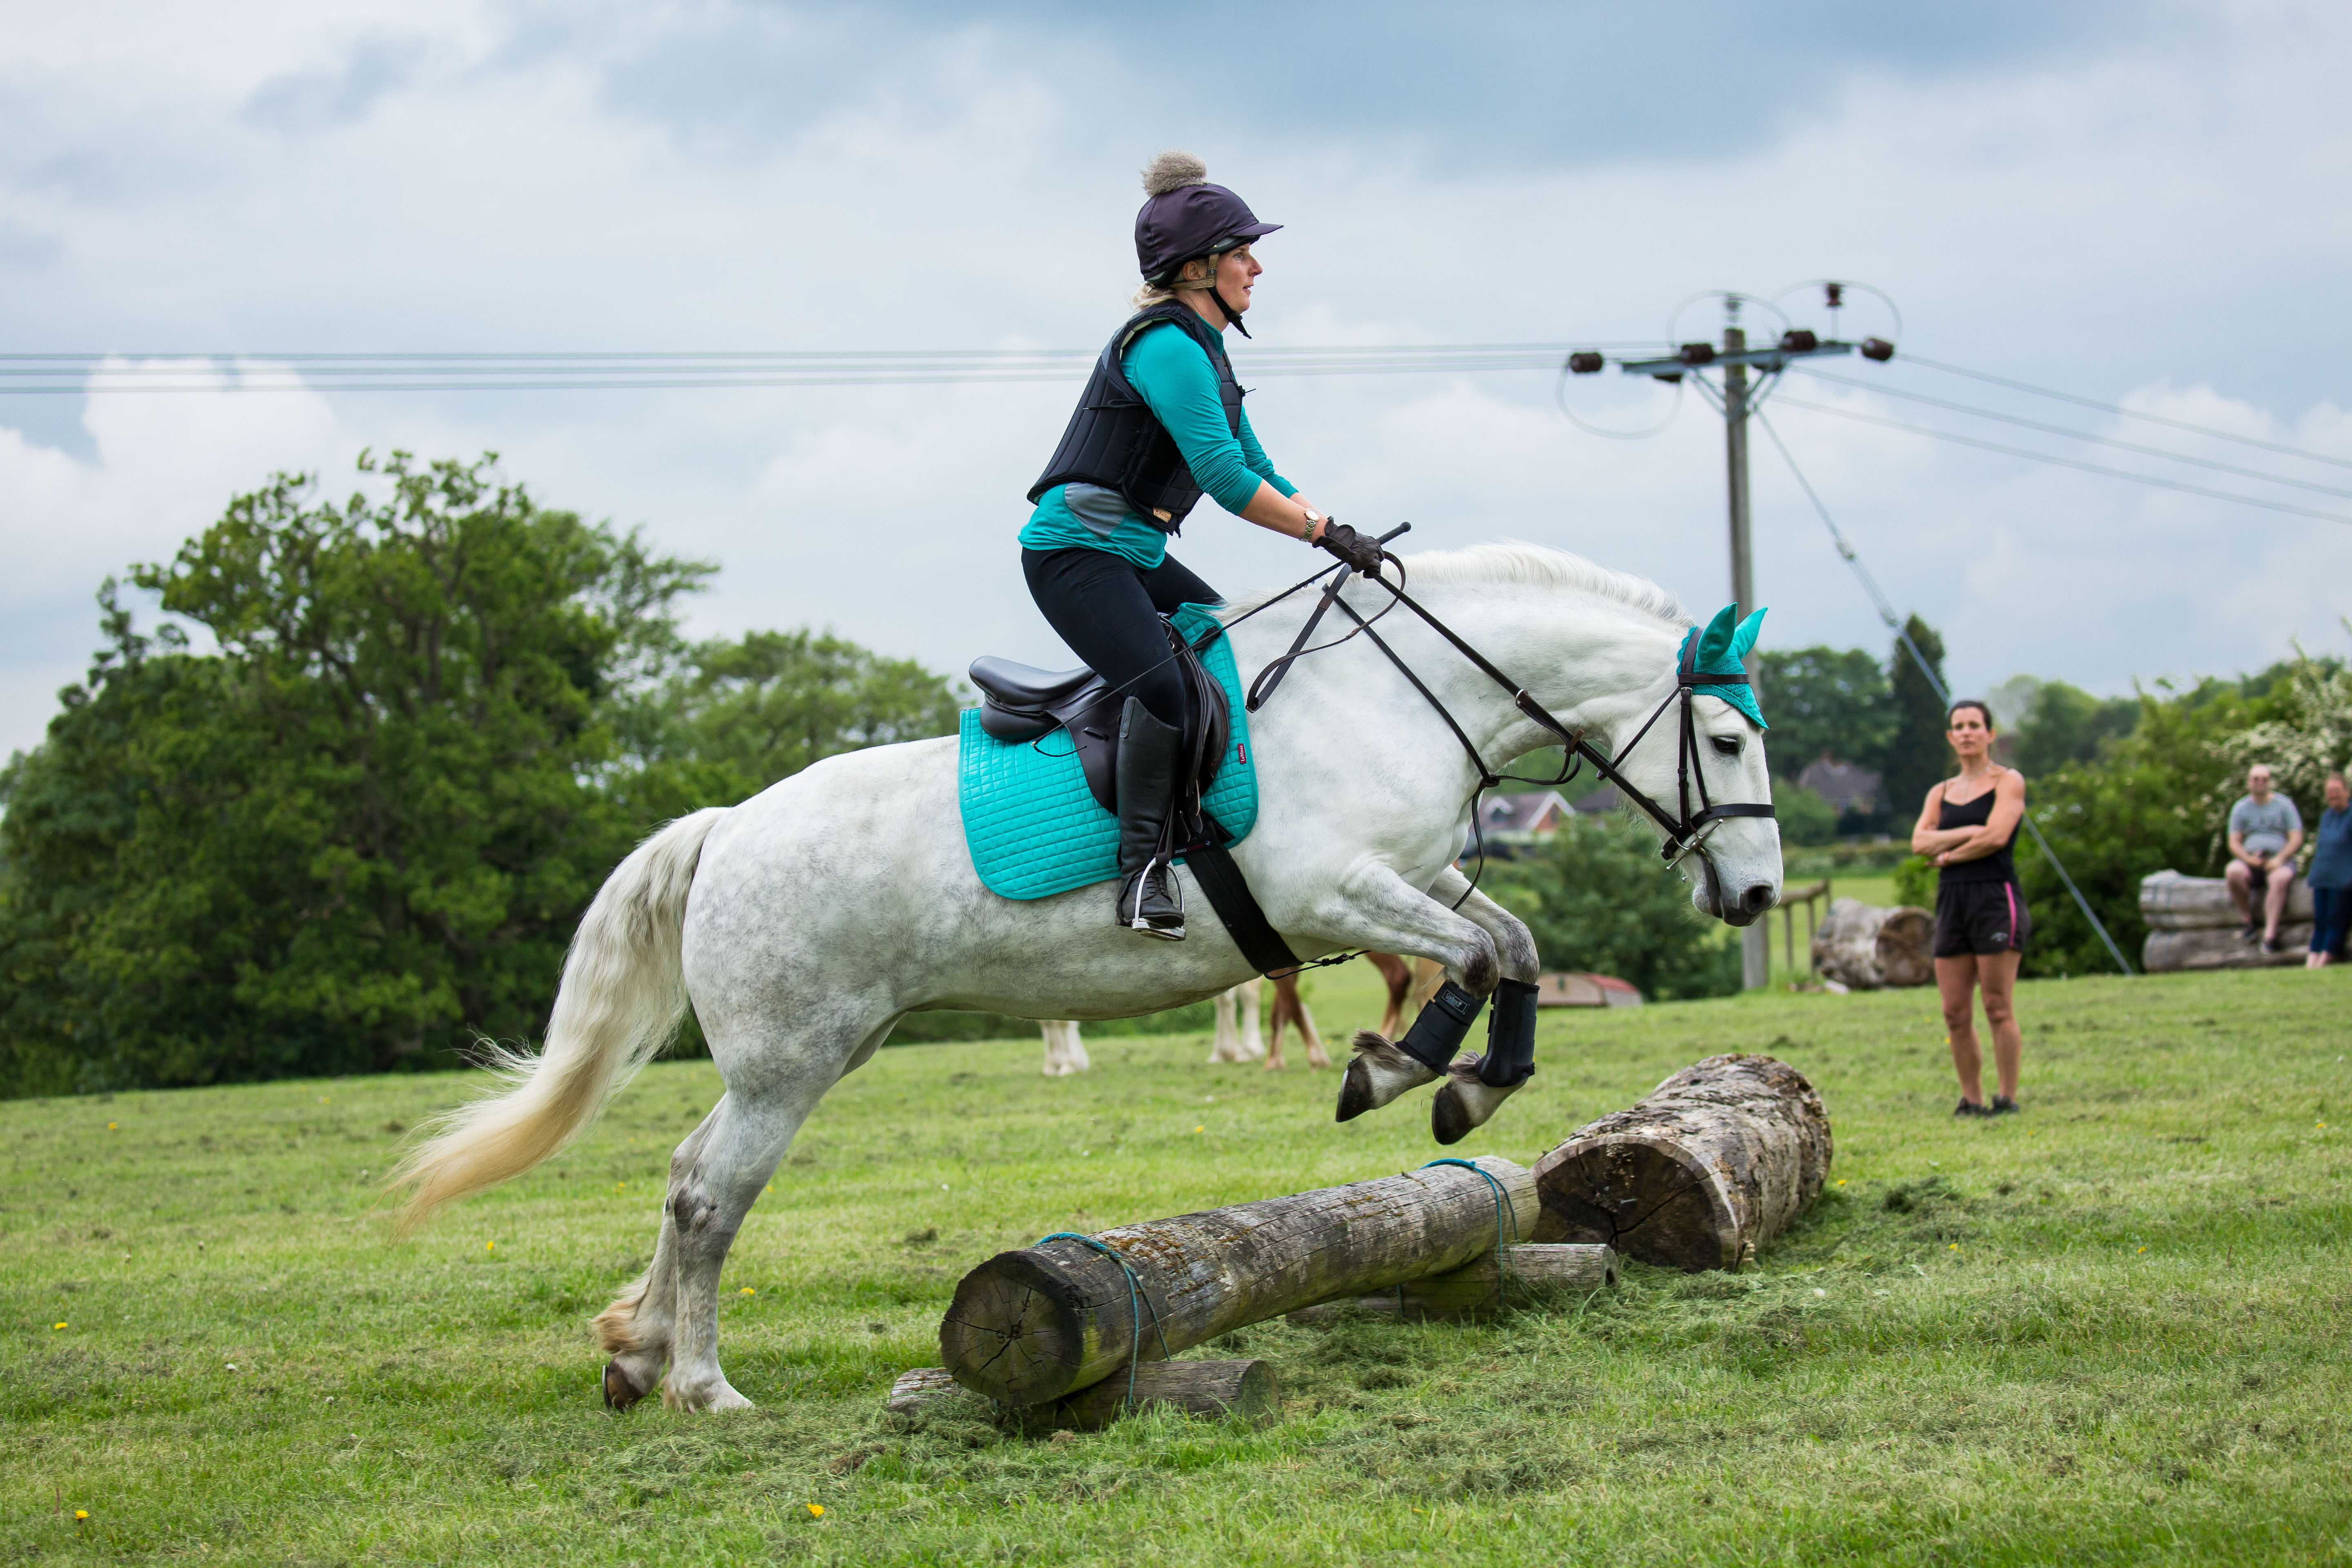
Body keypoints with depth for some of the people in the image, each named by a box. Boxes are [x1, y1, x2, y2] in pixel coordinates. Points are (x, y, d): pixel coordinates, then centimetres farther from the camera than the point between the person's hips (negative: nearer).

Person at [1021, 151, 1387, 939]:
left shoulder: (1202, 348, 16)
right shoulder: (1167, 347, -18)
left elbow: (1258, 471, 20)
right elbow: (1226, 481, -24)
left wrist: (1342, 536, 10)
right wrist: (1325, 532, -16)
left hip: (1137, 554, 11)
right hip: (1075, 552, -11)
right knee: (1162, 684, -27)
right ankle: (1143, 866, -19)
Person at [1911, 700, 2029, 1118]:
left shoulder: (2008, 782, 3)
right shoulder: (1941, 793, 18)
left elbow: (1997, 836, -12)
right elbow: (1920, 841, 2)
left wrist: (1948, 854, -1)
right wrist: (1968, 833, -10)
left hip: (1996, 898, -5)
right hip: (1952, 902, 5)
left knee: (1998, 1008, -7)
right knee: (1955, 1013, 1)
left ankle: (2008, 1097, -3)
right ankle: (1971, 1098, 7)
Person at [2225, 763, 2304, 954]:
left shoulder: (2284, 805, 7)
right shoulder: (2241, 808, 12)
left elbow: (2297, 839, 1)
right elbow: (2234, 843, 7)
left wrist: (2279, 859, -16)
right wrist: (2249, 858, -14)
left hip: (2280, 861, -2)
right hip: (2250, 861, 2)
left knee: (2280, 878, -38)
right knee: (2233, 872, -34)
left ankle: (2270, 934, -42)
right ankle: (2249, 920, -16)